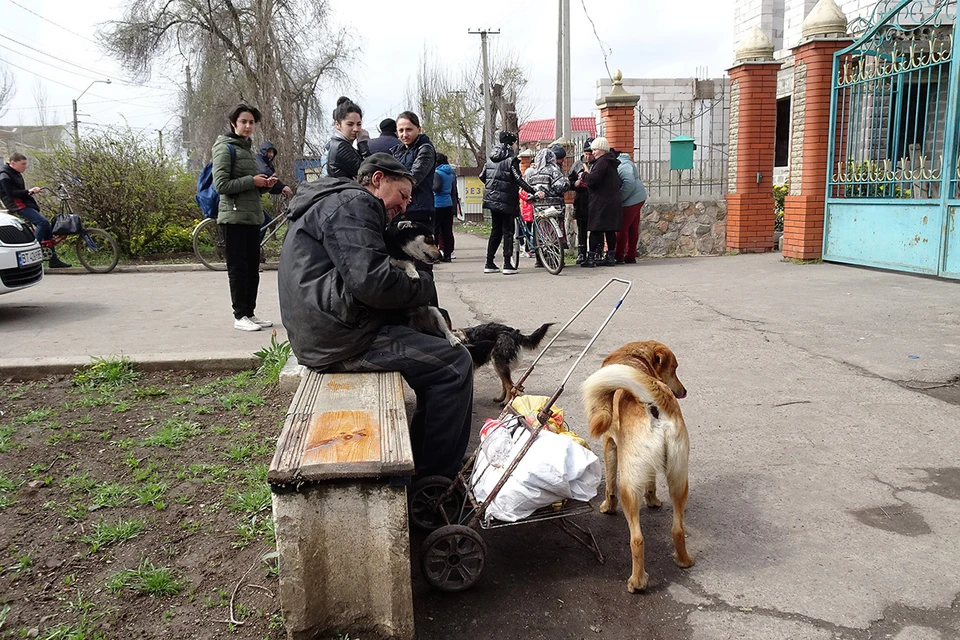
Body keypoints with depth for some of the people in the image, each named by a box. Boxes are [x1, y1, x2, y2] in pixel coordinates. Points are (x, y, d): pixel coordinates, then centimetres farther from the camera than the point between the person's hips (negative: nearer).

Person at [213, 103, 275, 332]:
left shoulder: (247, 148, 19)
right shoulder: (225, 148, -6)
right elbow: (221, 185, -16)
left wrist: (265, 184, 5)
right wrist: (252, 181, -14)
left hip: (253, 216, 8)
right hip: (234, 217, -8)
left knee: (253, 268, 9)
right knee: (238, 268, -3)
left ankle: (250, 312, 17)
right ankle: (240, 316, 2)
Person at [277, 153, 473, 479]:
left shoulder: (330, 203, 25)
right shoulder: (353, 203, -10)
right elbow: (373, 282, -23)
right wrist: (424, 285, -5)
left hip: (321, 332, 11)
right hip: (340, 336, -11)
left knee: (436, 352, 20)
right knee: (455, 364, -9)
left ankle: (422, 465, 21)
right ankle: (437, 481, -1)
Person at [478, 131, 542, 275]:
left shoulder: (492, 158, 10)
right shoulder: (511, 159, -11)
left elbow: (482, 176, 14)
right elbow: (519, 180, -20)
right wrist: (534, 192, -22)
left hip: (492, 198, 7)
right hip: (505, 200, -7)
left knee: (496, 230, 14)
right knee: (508, 231, -1)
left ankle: (489, 264, 16)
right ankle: (507, 265, -4)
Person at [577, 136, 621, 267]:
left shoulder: (602, 161, -12)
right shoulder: (611, 162, 19)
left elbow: (594, 178, -23)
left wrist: (585, 175, -2)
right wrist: (587, 184, 16)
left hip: (601, 201, -9)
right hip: (613, 201, 9)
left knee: (595, 229, -6)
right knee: (610, 229, 10)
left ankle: (591, 257, -6)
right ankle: (611, 256, 13)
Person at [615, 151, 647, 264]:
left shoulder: (622, 165, -17)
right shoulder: (623, 163, 16)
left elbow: (629, 182, -29)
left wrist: (619, 198, -22)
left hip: (631, 200, -10)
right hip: (638, 198, 10)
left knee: (622, 228, -5)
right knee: (633, 228, 11)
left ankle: (619, 257, -1)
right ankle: (631, 256, 16)